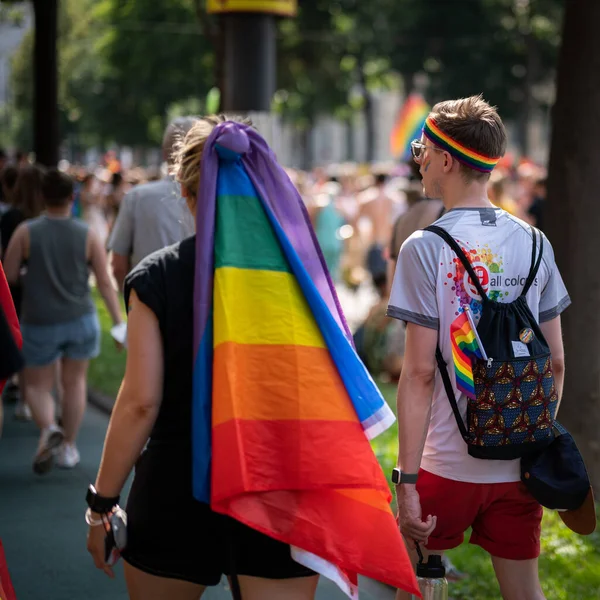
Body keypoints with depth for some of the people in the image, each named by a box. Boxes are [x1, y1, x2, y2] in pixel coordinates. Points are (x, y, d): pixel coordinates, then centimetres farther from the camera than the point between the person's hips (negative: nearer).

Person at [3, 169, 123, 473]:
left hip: (39, 323, -1)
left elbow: (8, 275, -5)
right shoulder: (88, 234, -4)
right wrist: (119, 323, -1)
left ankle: (48, 428, -16)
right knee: (75, 382, 17)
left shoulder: (26, 232, -8)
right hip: (81, 320, 1)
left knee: (37, 385, 12)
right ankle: (68, 446, 21)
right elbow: (105, 283, -5)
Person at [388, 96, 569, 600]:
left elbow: (419, 373, -14)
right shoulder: (533, 242, 3)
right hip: (519, 466, 4)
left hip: (448, 464, -4)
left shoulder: (426, 247, -11)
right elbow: (556, 363, 6)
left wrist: (407, 480, -12)